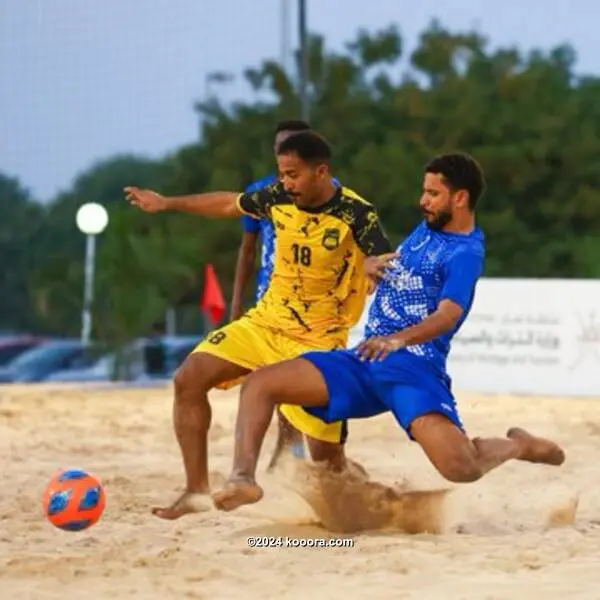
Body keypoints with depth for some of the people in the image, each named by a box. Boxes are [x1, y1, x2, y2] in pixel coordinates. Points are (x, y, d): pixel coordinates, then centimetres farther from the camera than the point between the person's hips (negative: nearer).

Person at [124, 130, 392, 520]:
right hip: (266, 322, 6)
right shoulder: (279, 199, -2)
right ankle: (197, 490, 1)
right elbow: (229, 204, 17)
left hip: (318, 340, -5)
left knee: (326, 451, -10)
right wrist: (166, 203, 25)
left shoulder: (356, 214, -17)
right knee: (189, 379, -7)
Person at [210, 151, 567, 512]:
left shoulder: (465, 252, -9)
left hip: (413, 365, -8)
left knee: (461, 468, -27)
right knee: (260, 383, -9)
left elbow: (448, 316, -25)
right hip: (365, 360, 8)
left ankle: (520, 446, 7)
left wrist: (398, 339, -44)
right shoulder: (426, 229, 18)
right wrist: (373, 266, 10)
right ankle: (244, 477, -23)